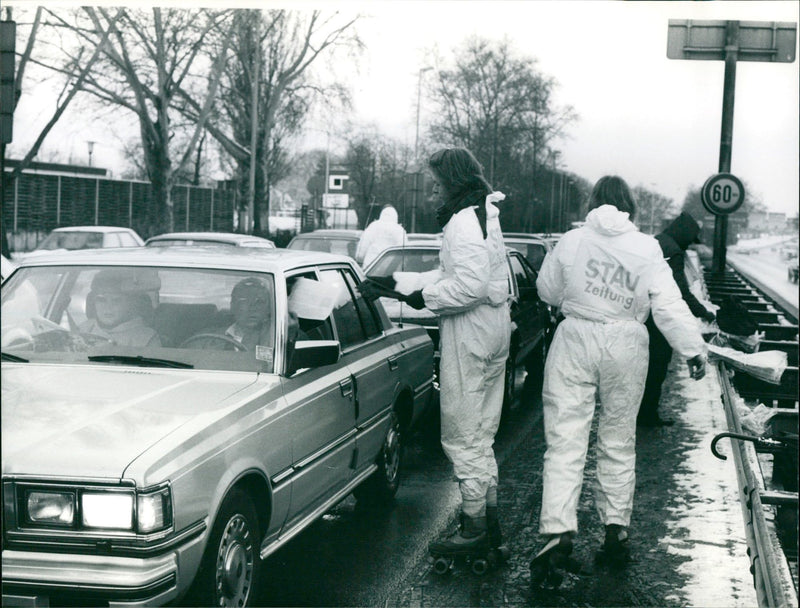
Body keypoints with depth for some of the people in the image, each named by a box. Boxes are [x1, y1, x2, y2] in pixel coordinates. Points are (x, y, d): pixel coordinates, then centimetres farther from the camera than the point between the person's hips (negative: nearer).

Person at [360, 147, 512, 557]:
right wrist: (396, 284, 13)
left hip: (471, 336, -11)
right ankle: (489, 519, 26)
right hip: (491, 331, 11)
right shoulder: (483, 215, 15)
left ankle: (474, 527, 3)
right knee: (480, 434, 18)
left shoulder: (464, 221, -18)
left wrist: (424, 298, -16)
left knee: (462, 435, -3)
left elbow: (470, 286, -28)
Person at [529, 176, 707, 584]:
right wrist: (694, 349, -4)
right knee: (618, 443, 14)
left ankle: (558, 533, -15)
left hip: (575, 341, -1)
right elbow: (669, 307, -7)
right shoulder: (646, 248, -2)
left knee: (565, 442, -3)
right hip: (625, 347, 1)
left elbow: (547, 291, 11)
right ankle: (616, 532, 18)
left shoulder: (572, 242, -1)